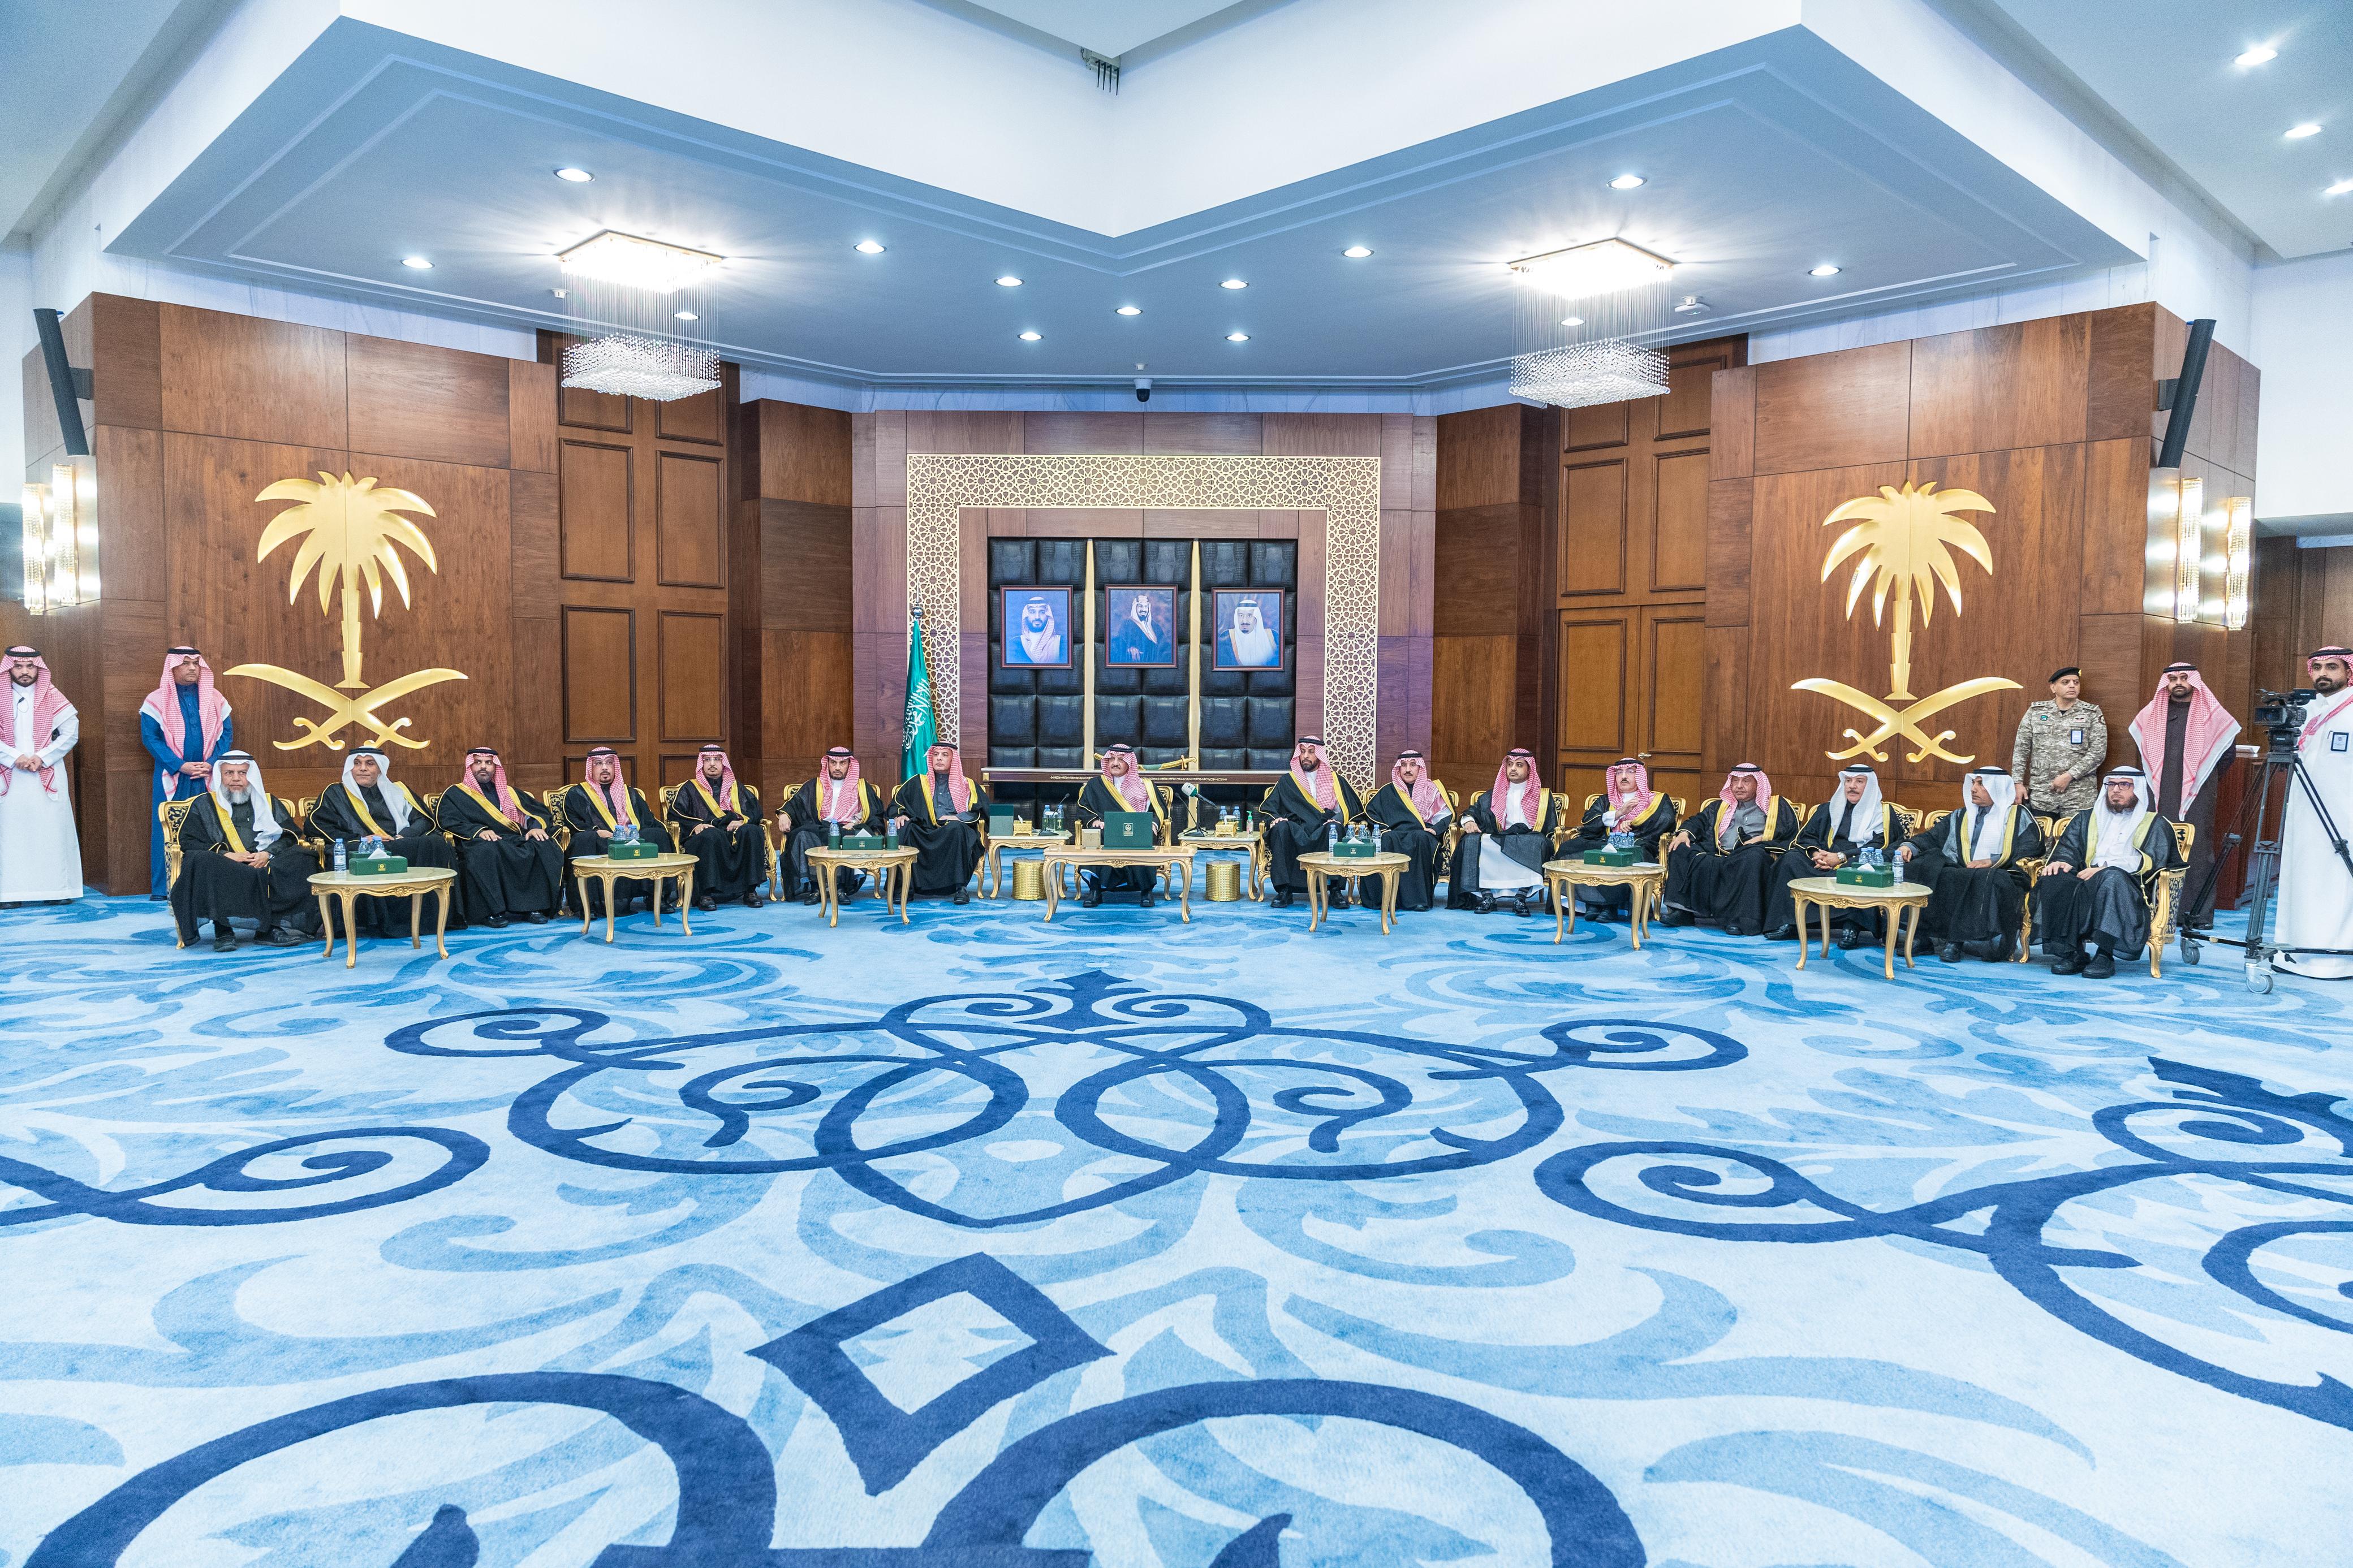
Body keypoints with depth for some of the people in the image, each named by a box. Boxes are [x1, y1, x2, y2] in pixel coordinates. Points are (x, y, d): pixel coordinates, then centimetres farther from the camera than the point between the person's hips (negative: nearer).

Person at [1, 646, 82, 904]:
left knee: (52, 829, -1)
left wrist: (42, 758, -10)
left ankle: (57, 889, 2)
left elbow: (71, 732, 0)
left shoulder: (53, 698, 6)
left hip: (48, 775, -1)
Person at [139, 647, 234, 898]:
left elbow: (226, 734, 7)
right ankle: (164, 888, 6)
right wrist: (181, 766, -14)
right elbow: (150, 738, -3)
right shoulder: (157, 701, 1)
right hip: (171, 776, -2)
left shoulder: (215, 699, 8)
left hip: (207, 777, 2)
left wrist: (211, 764, -8)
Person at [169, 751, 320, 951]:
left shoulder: (270, 802, 24)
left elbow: (290, 835, 12)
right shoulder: (204, 805, 19)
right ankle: (223, 931, -34)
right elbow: (188, 842, 6)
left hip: (269, 865, 1)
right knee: (203, 863, -35)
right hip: (224, 868, -1)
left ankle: (271, 927, -30)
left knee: (304, 859, -28)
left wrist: (268, 854, -10)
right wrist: (224, 855, -11)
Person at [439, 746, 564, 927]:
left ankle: (534, 906, -28)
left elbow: (539, 811, 18)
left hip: (517, 842, 4)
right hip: (479, 842, -3)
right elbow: (450, 823, -1)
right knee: (486, 851, -41)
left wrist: (536, 826, -6)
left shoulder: (509, 792, 29)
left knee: (546, 847, -28)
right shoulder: (455, 794, 17)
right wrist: (479, 831, -19)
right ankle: (492, 911, -36)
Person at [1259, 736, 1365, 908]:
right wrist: (1275, 819, -12)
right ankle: (1284, 891, -34)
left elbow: (1354, 808, 11)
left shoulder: (1335, 780, 17)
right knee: (1281, 827, -33)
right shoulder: (1287, 781, 18)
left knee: (1334, 828, -35)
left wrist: (1337, 819, -9)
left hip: (1324, 835, 0)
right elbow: (1267, 808, 11)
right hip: (1296, 835, 0)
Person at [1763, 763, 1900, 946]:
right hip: (1824, 861, 4)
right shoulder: (1828, 810, 23)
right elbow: (1806, 836, 15)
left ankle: (1852, 927, -41)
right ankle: (1789, 924, -29)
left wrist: (1841, 857, -16)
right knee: (1792, 858, -22)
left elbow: (1879, 847, -6)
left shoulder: (1883, 813, 9)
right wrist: (1816, 854, -9)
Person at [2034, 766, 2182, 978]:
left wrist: (2106, 870, -15)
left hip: (2131, 888, -3)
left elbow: (2151, 863, -1)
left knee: (2113, 878, -39)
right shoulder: (2087, 819, 29)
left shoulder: (2156, 825, 16)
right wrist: (2063, 861, -9)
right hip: (2086, 882, 3)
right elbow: (2068, 846, 17)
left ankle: (2104, 956, -38)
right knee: (2054, 879, -30)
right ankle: (2070, 954, -32)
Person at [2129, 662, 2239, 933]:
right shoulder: (2153, 713, 11)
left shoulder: (2211, 713, 4)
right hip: (2162, 797, 2)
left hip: (2198, 796, -2)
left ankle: (2200, 914, -2)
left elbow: (2228, 752, 12)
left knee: (2198, 852, -5)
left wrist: (2206, 778, 15)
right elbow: (2144, 749, 27)